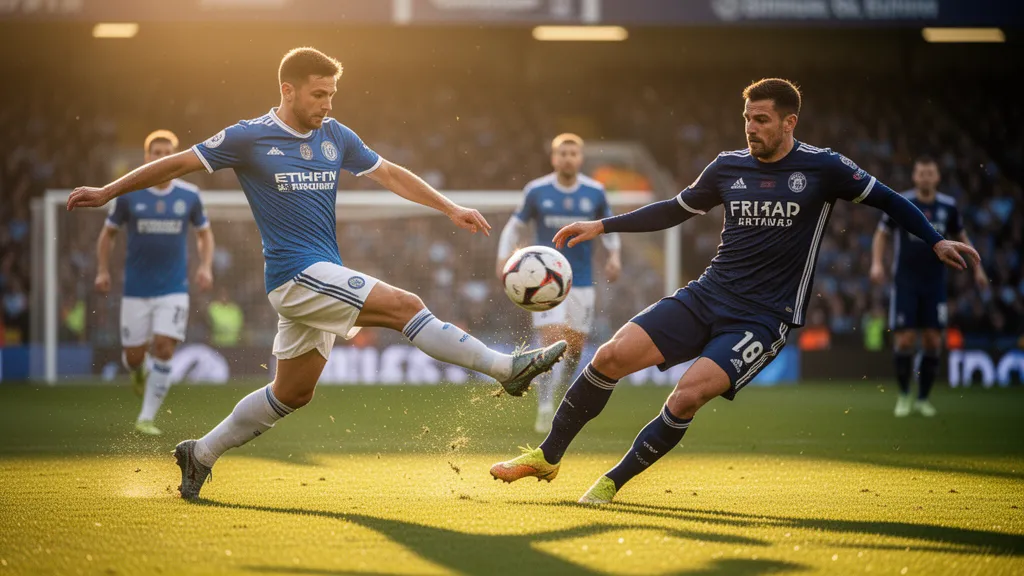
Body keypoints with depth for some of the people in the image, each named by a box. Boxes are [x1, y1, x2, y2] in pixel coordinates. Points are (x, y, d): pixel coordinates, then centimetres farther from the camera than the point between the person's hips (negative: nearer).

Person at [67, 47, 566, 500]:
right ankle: (506, 368, -15)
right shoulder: (249, 138, -5)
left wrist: (451, 209, 8)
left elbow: (391, 175, 15)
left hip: (322, 278, 7)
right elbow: (177, 164, 1)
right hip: (296, 272, -7)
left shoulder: (336, 136, 10)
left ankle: (201, 453, 24)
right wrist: (107, 192, 4)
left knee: (292, 393, 14)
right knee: (405, 306, -17)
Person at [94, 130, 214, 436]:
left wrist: (205, 267, 0)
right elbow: (107, 233, 10)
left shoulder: (189, 195, 1)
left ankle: (146, 418, -2)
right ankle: (138, 371, 40)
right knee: (134, 355, 0)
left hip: (174, 289, 0)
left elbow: (205, 233, 15)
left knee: (164, 349, -12)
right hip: (136, 289, 0)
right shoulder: (128, 194, -2)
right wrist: (103, 271, -1)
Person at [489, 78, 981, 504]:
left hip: (764, 318, -4)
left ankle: (614, 482, -8)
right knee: (612, 355, -12)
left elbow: (888, 200, 6)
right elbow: (676, 210, 21)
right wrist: (602, 226, 18)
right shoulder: (729, 167, 8)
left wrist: (935, 241, -4)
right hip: (707, 295, 4)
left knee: (688, 395, -25)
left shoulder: (822, 168, -4)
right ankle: (547, 457, 4)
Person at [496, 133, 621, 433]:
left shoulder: (595, 192, 1)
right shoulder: (536, 191, -4)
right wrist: (504, 257, -7)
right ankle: (544, 410, -12)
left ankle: (558, 398, 31)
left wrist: (614, 254, 1)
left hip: (581, 282, 3)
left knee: (575, 349, 7)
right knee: (553, 344, -17)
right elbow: (515, 226, 8)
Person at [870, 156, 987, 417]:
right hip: (905, 283, -2)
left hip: (935, 284, 2)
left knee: (933, 340, -2)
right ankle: (903, 396, 11)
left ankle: (923, 398, 12)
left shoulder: (948, 206, 3)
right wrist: (877, 263, -9)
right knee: (905, 339, -8)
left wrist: (977, 268, 12)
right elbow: (882, 234, 5)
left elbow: (961, 237, 17)